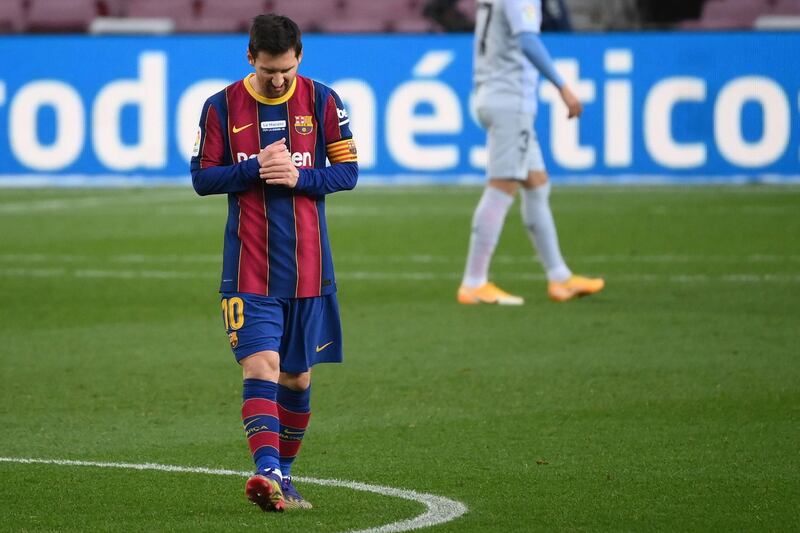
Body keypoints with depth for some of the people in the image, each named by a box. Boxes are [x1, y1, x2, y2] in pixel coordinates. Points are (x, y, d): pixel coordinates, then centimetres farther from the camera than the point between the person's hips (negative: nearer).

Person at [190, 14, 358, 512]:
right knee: (261, 365, -17)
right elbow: (202, 177, 2)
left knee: (297, 376, 9)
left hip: (308, 265, 2)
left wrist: (299, 176, -15)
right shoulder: (222, 106, 0)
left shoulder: (322, 101, 1)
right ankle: (268, 472, -28)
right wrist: (255, 169, -14)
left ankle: (283, 474, 23)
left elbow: (348, 171, 3)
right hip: (249, 267, -2)